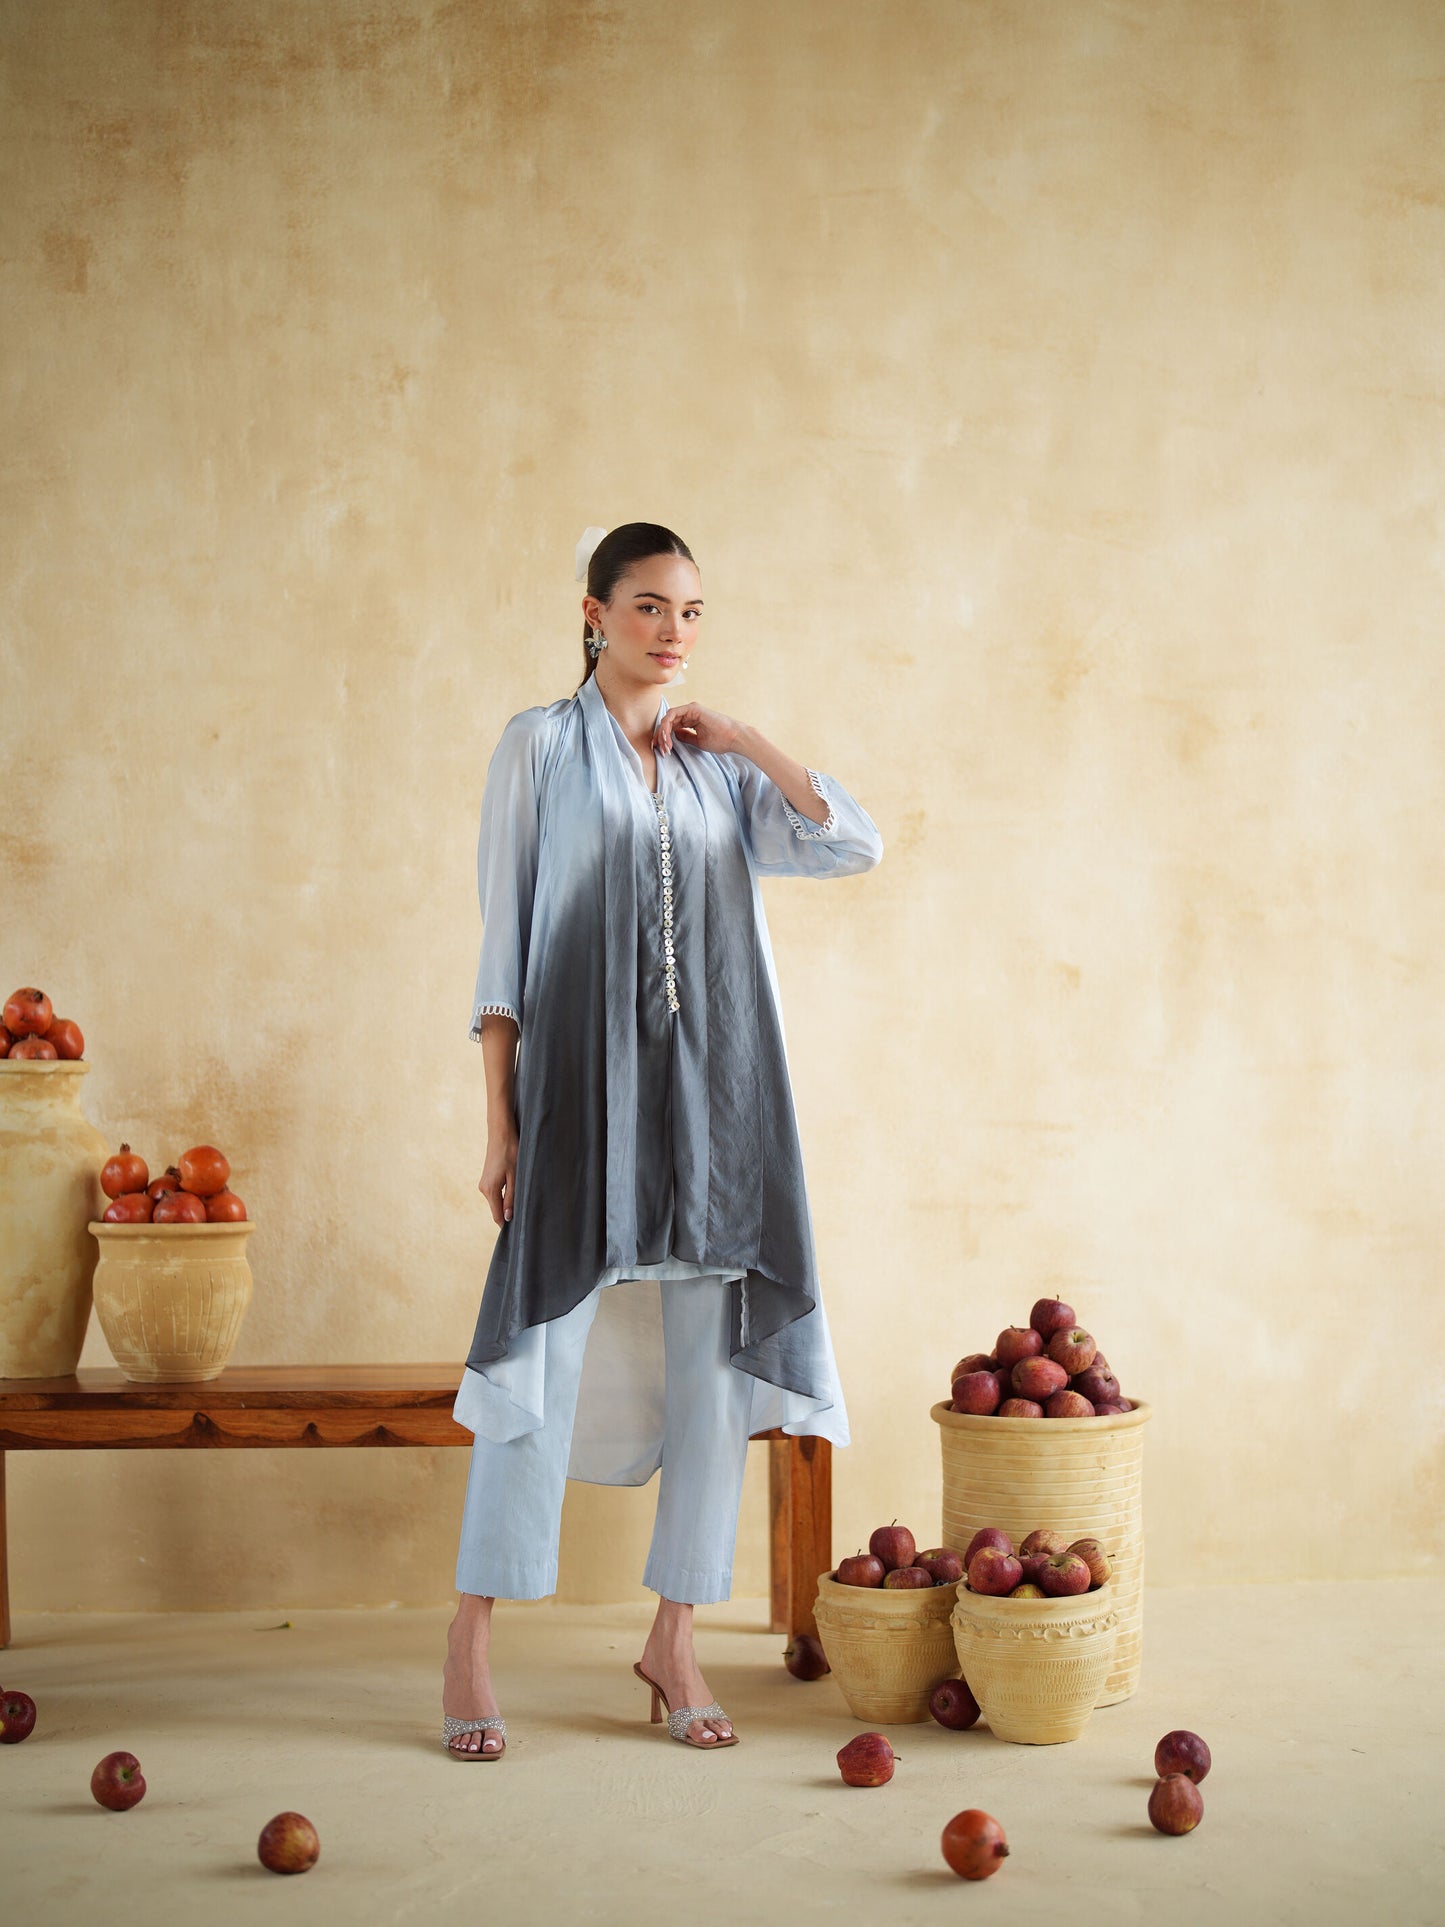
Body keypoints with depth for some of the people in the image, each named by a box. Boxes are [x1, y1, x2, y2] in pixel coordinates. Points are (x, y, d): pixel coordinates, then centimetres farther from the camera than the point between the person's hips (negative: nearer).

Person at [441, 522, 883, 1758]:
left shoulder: (719, 768, 16)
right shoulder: (541, 746, 5)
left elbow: (856, 845, 3)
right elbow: (504, 941, 1)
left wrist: (745, 741, 3)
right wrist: (500, 1119, -5)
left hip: (715, 1088, 4)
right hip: (583, 1077, -4)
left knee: (715, 1360, 3)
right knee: (546, 1358, -6)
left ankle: (675, 1642, 14)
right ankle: (471, 1652, 4)